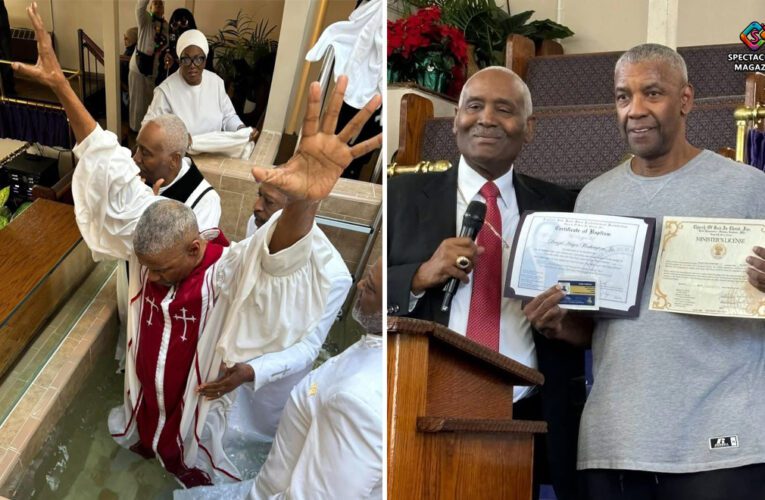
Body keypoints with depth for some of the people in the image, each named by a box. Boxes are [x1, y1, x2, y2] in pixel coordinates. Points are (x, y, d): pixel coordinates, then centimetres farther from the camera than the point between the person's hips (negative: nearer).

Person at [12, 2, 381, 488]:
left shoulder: (231, 275, -34)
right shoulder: (149, 243, -19)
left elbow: (275, 259, -57)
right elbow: (109, 168, -20)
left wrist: (302, 202, -82)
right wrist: (60, 84, -24)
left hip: (200, 418, -5)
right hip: (144, 406, 5)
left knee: (196, 478, 22)